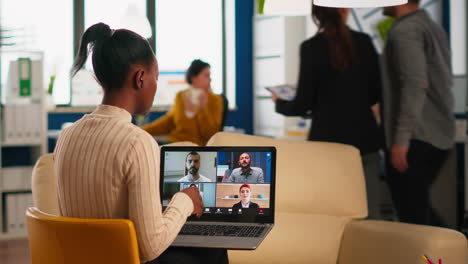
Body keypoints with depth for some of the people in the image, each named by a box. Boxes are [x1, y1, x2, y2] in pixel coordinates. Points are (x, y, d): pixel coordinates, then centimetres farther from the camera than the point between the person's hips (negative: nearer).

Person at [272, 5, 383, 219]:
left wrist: (279, 104, 14)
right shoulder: (364, 42, 1)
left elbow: (303, 105, -7)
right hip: (365, 137, 3)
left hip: (328, 139, -3)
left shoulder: (311, 47, -9)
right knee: (369, 211, 7)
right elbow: (376, 93, 9)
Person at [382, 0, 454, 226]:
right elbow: (444, 80, 22)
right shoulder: (434, 27, 16)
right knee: (418, 208, 18)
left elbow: (415, 84, -23)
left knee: (412, 214, -3)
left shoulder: (404, 30, -13)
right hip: (440, 135, 9)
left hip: (416, 138, -9)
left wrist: (401, 138, -23)